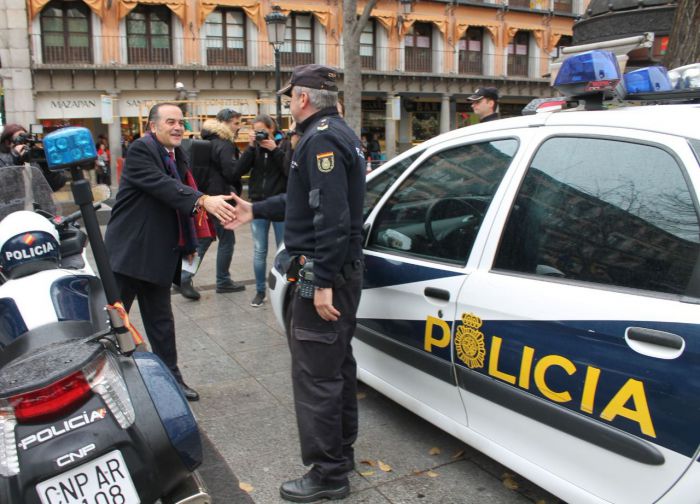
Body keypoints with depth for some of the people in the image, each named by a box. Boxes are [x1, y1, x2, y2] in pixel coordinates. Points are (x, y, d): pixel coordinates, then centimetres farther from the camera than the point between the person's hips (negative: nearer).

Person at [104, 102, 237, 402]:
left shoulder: (177, 155, 12)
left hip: (158, 255, 8)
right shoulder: (141, 150, -13)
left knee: (160, 320, 15)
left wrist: (189, 244, 15)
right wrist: (203, 200, -42)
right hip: (128, 251, -7)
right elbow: (163, 185, -29)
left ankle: (171, 377, 24)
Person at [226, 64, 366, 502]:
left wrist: (323, 281, -26)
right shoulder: (338, 132, 17)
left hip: (326, 273, -11)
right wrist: (256, 211, 28)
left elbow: (332, 216, -26)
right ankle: (341, 453, 34)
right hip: (343, 269, 11)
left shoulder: (321, 138, -17)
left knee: (315, 375, -3)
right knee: (338, 365, 20)